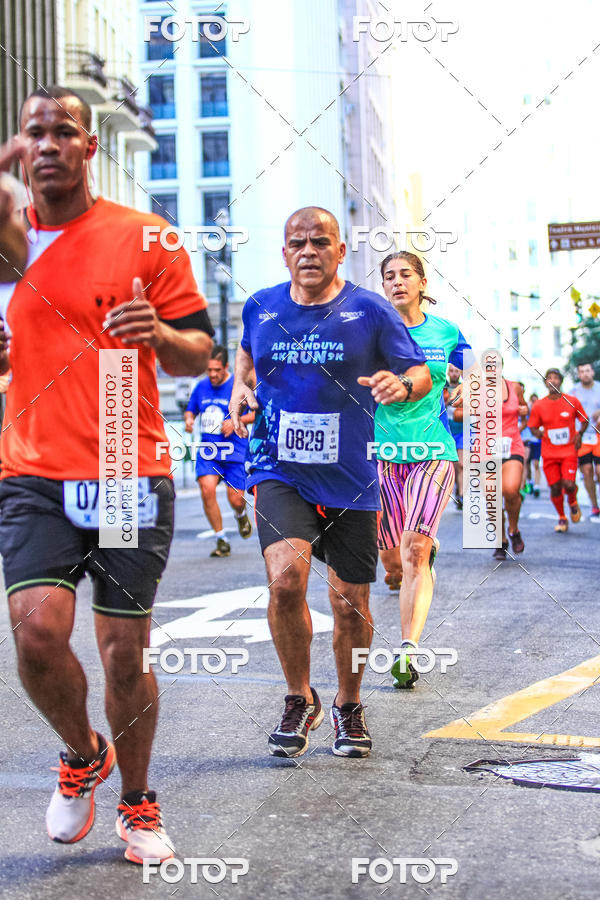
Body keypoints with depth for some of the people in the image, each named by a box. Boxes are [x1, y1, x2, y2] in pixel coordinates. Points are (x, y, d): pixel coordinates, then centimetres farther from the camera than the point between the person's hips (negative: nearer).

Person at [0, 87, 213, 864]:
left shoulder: (144, 238, 1)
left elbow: (198, 352, 2)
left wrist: (159, 332, -20)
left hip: (132, 475, -1)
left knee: (125, 653, 4)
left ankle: (137, 804, 27)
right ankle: (81, 754, 16)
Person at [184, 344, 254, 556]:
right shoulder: (201, 386, 7)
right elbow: (190, 409, 21)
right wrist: (189, 419, -2)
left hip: (235, 451, -3)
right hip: (207, 451, 3)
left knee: (236, 500, -4)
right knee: (207, 489, -19)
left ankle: (241, 515, 38)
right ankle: (221, 540, -5)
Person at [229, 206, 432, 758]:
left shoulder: (369, 311, -2)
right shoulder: (260, 308, 4)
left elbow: (421, 374, 2)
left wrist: (402, 385, -20)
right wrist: (241, 389, 7)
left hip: (350, 479, 0)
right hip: (278, 471, 0)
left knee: (351, 604, 7)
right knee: (286, 578, -22)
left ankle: (348, 707, 33)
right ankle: (300, 699, 1)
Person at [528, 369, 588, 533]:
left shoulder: (572, 402, -3)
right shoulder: (538, 406, -2)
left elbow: (585, 420, 9)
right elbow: (533, 427, 9)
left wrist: (579, 433, -9)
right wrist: (540, 433, -13)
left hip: (569, 451, -1)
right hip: (549, 454, 1)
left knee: (569, 484, -16)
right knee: (555, 488, 0)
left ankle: (573, 502, 20)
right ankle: (562, 518, 24)